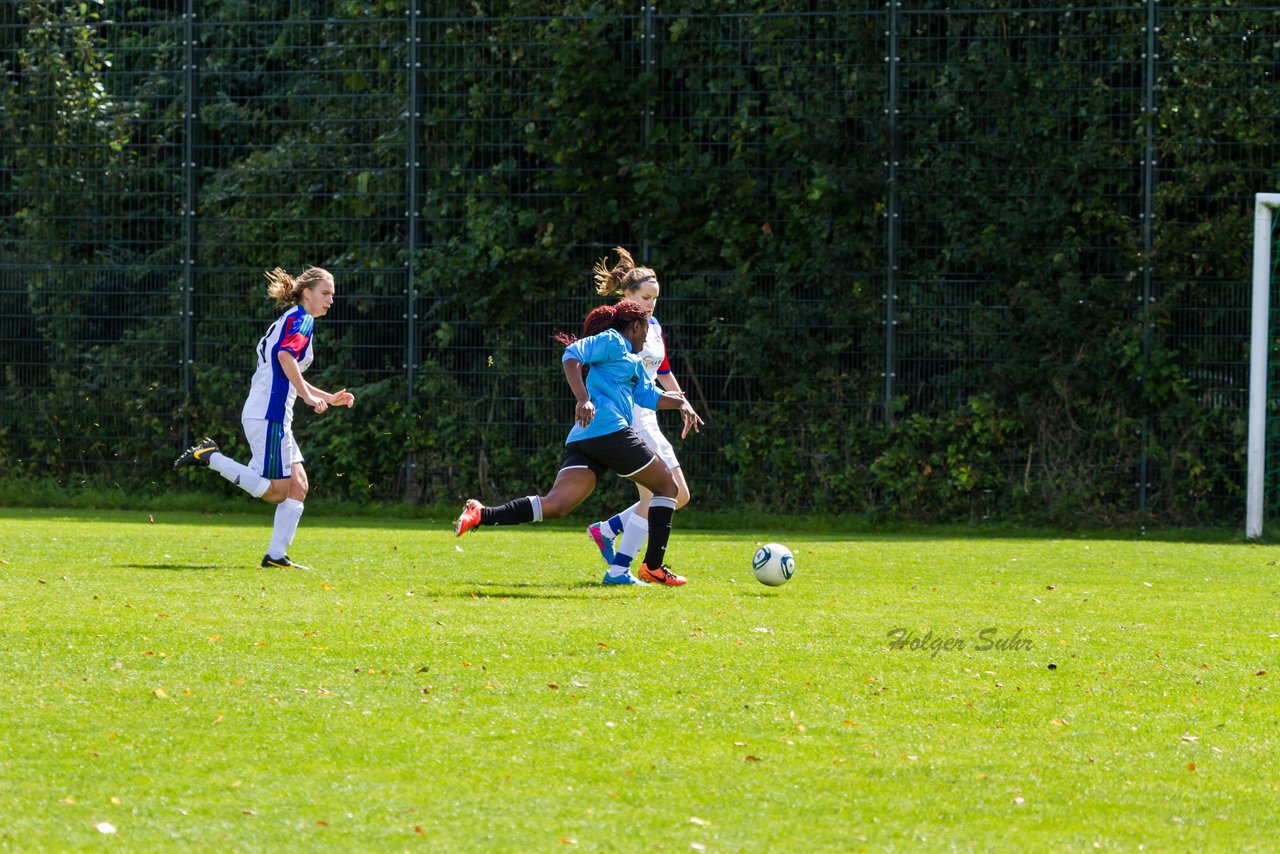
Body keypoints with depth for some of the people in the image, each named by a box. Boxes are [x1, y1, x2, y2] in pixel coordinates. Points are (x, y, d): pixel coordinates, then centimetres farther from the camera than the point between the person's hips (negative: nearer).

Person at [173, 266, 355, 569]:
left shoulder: (288, 320, 24)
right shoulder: (301, 319, -6)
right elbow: (285, 355, -26)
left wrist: (329, 398, 33)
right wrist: (309, 396, -22)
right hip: (268, 415, -10)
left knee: (298, 485, 7)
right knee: (276, 492, -11)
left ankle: (276, 555, 4)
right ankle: (211, 457, -7)